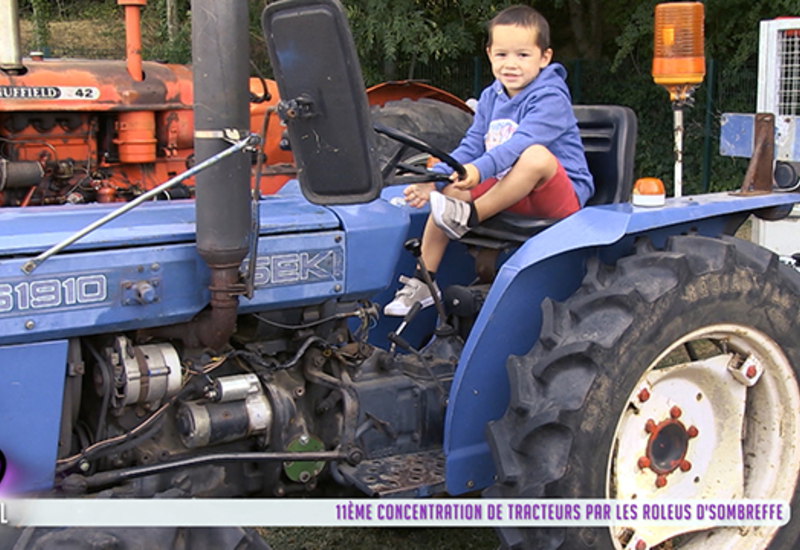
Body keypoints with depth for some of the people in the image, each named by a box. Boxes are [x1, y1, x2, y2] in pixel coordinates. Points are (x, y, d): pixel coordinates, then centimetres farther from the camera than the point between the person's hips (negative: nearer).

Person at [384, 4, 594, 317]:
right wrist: (432, 181, -8)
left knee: (535, 155, -36)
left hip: (563, 195, -7)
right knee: (450, 190, -6)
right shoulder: (490, 98, 10)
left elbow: (522, 142, -31)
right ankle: (422, 282, -3)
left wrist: (480, 170, -46)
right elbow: (470, 148, 8)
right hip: (507, 191, 8)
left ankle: (469, 217, -26)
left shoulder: (550, 98, -14)